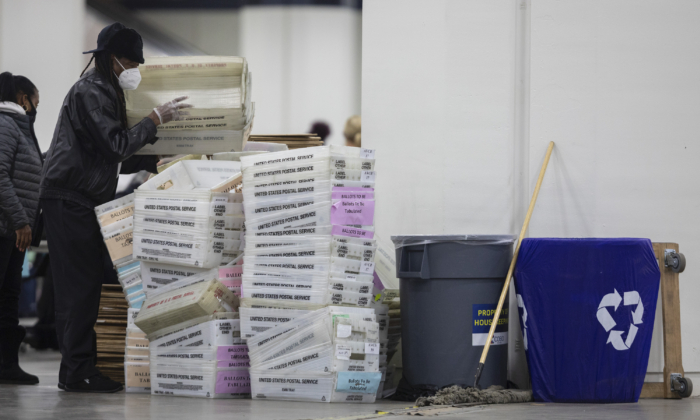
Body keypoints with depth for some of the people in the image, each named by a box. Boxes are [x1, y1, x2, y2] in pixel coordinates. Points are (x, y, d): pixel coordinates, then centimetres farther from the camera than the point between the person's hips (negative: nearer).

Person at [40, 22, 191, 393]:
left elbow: (115, 159, 22)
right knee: (80, 283, -11)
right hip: (69, 200, -10)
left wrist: (156, 162, 13)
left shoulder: (104, 92, 21)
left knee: (83, 285, 9)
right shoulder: (90, 92, -12)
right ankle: (76, 371, -11)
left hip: (82, 202, 10)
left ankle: (77, 369, 11)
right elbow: (117, 146, -19)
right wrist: (156, 119, -12)